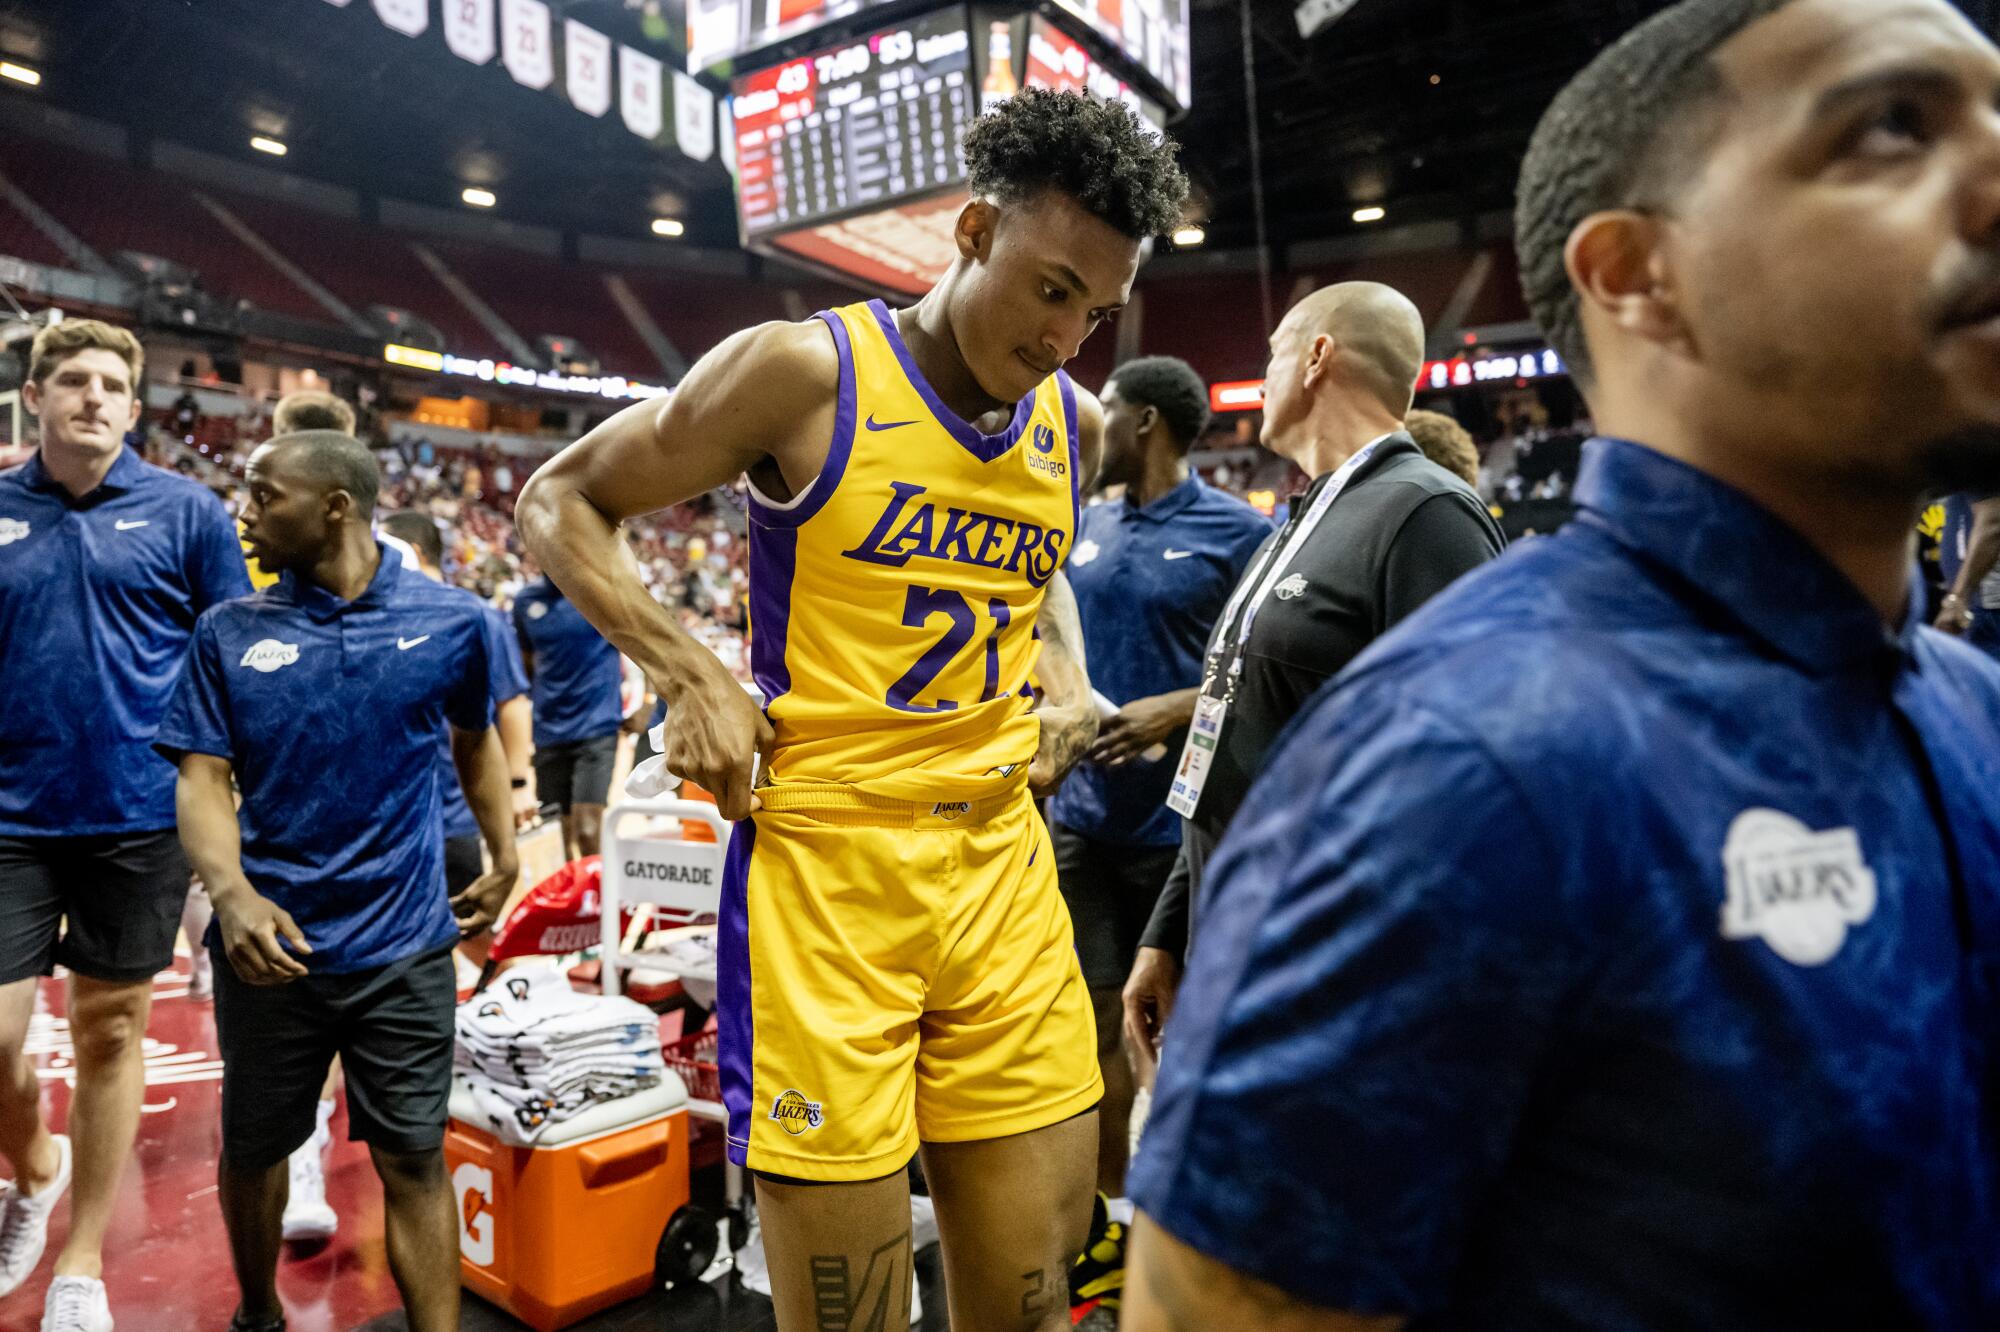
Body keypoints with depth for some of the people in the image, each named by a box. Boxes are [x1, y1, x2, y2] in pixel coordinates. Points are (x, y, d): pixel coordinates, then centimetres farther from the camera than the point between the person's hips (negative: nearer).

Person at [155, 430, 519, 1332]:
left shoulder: (450, 622, -2)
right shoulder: (229, 633, -1)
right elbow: (203, 778, -4)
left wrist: (505, 860, 9)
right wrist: (231, 893, -22)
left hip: (405, 946, -2)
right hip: (270, 943, 2)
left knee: (413, 1160, 2)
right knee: (251, 1149, 18)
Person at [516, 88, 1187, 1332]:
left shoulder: (1077, 423, 9)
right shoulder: (807, 370, -8)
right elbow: (560, 501, 2)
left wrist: (1067, 677, 11)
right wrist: (693, 675, -11)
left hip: (1004, 866, 5)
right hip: (822, 866, -5)